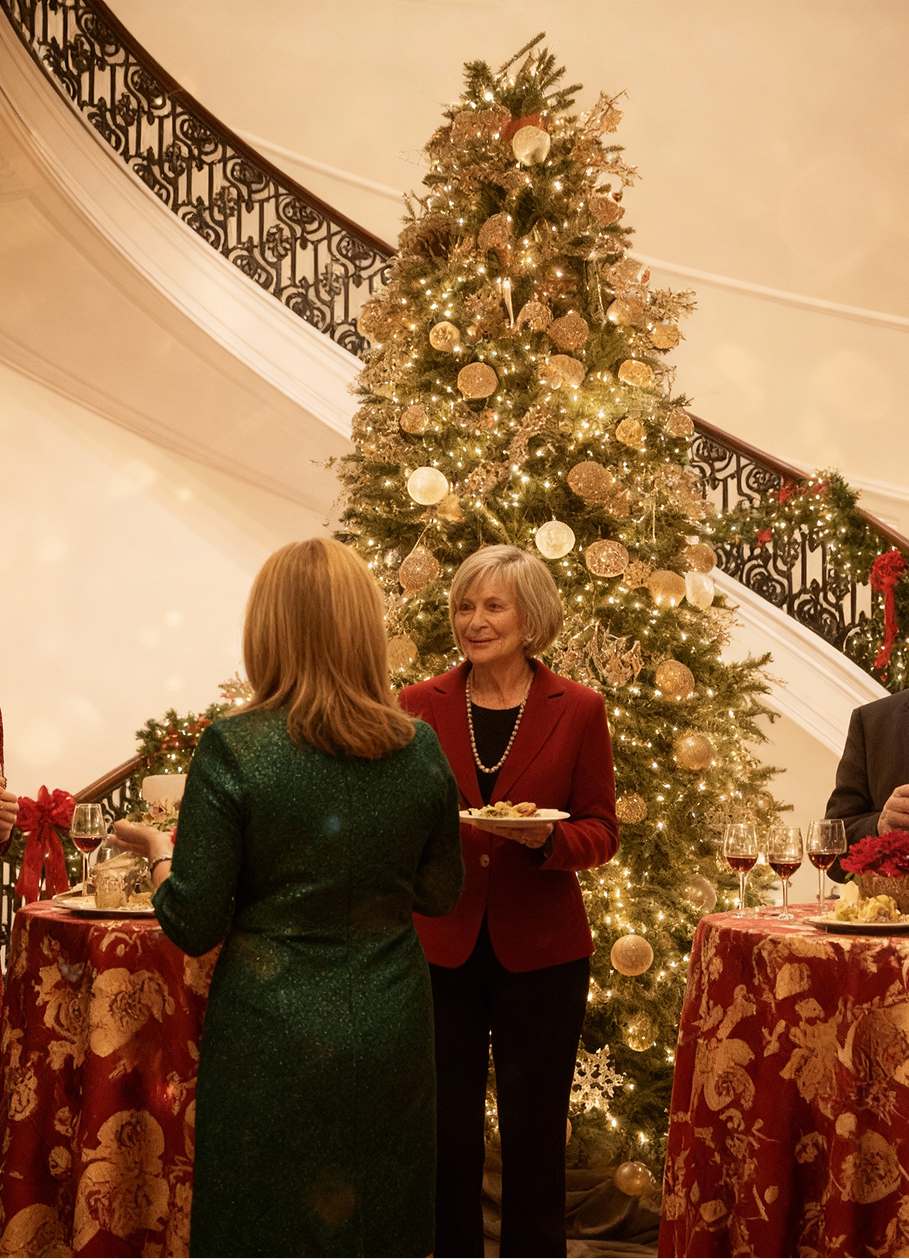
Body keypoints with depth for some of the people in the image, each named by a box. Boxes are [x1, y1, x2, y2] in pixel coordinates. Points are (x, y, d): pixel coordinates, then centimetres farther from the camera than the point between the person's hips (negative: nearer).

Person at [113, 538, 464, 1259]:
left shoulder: (233, 749, -15)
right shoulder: (421, 748, -5)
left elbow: (193, 925, -12)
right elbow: (440, 895, 8)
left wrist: (161, 851, 7)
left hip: (273, 1036, -3)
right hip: (392, 1030, 3)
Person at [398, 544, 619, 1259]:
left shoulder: (579, 710, -1)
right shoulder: (421, 706, 2)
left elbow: (601, 831, 1)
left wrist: (547, 837, -18)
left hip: (540, 951, -1)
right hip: (440, 947, 1)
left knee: (534, 1133, 8)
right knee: (448, 1133, 9)